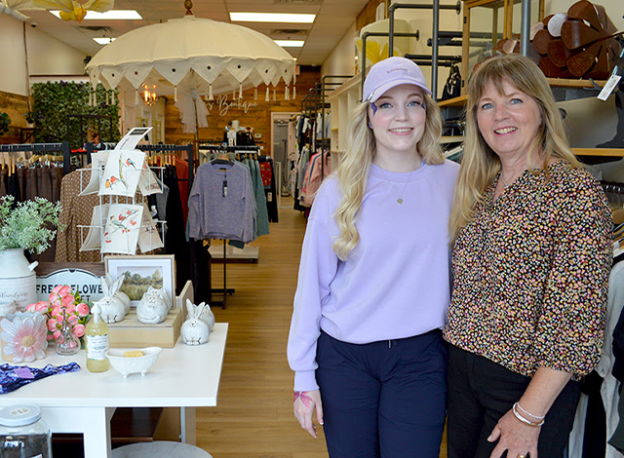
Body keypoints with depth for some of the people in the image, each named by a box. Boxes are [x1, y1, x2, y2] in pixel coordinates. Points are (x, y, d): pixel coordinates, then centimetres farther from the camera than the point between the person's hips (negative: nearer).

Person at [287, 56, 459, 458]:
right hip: (344, 355, 0)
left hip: (420, 357, 0)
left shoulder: (455, 182, -2)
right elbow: (312, 282, -1)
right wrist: (304, 376, 0)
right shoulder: (338, 190, -4)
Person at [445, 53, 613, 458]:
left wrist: (530, 413, -19)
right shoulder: (480, 190, 6)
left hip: (528, 380, -6)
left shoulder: (576, 191, -15)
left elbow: (577, 318, -19)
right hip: (462, 368, 6)